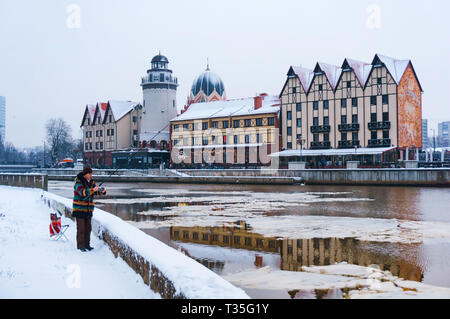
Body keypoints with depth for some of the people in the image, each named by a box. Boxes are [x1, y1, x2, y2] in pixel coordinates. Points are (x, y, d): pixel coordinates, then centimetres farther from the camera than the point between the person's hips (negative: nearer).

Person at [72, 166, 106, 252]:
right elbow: (82, 192, -27)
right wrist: (92, 190, -39)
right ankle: (80, 246, 1)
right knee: (81, 228, -6)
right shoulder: (78, 182, -12)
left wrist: (102, 191, -21)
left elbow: (96, 190, 1)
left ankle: (87, 244, 19)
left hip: (88, 209, 7)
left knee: (88, 228, 10)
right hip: (79, 208, -7)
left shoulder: (91, 182, 9)